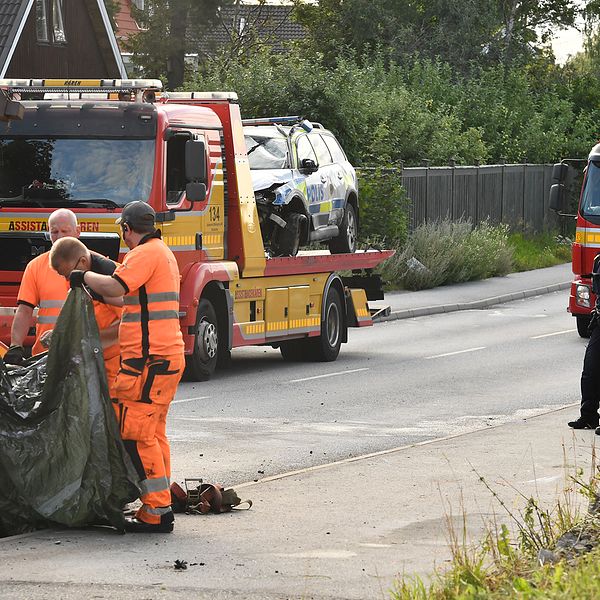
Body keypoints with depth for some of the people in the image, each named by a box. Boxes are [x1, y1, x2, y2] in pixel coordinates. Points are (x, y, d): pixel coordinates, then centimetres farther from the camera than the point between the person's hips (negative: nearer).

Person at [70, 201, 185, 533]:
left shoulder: (147, 253, -12)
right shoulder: (163, 253, 21)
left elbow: (113, 287, -26)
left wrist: (84, 276, -8)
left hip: (149, 360, -10)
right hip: (166, 356, 10)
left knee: (135, 434, -9)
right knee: (153, 434, 13)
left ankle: (157, 511, -11)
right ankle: (158, 508, 15)